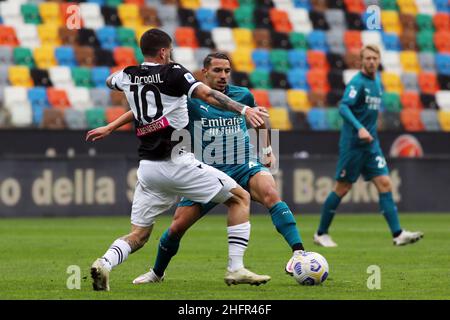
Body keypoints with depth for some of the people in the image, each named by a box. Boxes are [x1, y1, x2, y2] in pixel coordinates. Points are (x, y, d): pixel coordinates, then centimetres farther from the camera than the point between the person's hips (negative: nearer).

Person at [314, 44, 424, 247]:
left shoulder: (377, 82, 12)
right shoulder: (358, 82, -13)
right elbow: (343, 107, -26)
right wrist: (359, 128, -38)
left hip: (371, 143, 7)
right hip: (352, 143, -7)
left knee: (384, 183, -5)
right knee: (343, 188, -1)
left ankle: (398, 234, -10)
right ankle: (321, 234, 13)